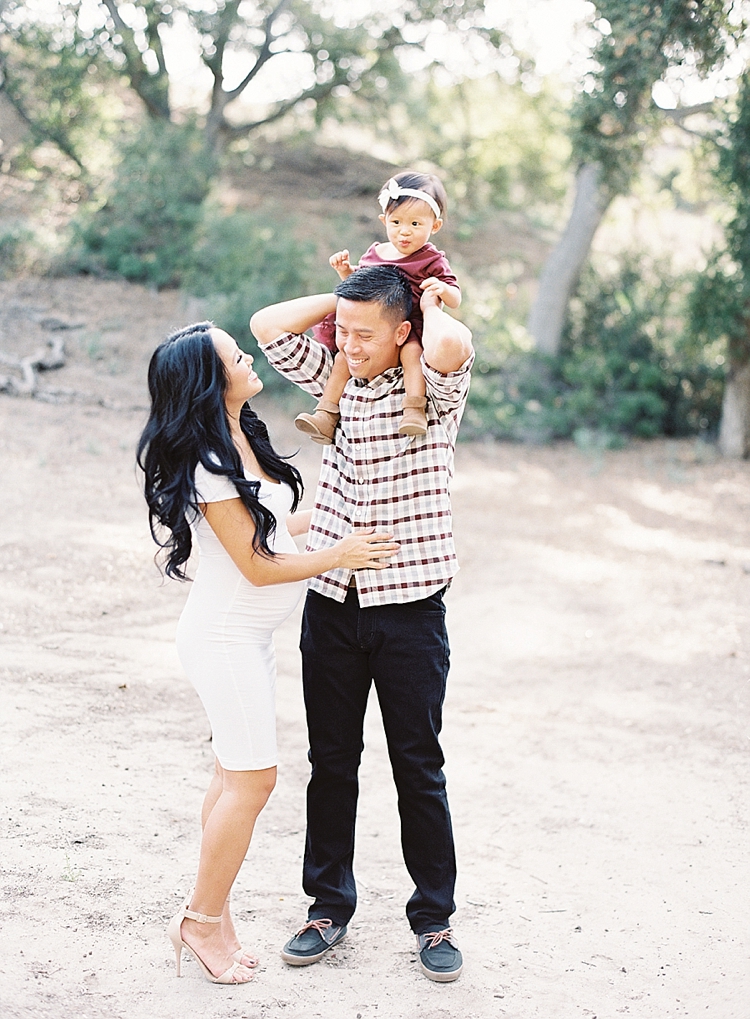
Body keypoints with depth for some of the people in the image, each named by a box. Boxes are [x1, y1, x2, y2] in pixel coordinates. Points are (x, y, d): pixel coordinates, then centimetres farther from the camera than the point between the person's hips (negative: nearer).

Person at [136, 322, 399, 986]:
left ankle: (210, 914, 21)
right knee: (252, 777, -4)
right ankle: (203, 920, 10)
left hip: (251, 635, 9)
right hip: (225, 637, -9)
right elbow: (257, 566, -19)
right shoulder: (207, 466, -23)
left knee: (237, 776, 12)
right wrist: (339, 554, -11)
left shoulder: (242, 439, 6)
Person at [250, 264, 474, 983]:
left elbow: (451, 345, -30)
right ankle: (329, 906, 26)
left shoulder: (434, 387, -7)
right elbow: (268, 326, 3)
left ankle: (434, 918, 19)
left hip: (409, 605, -4)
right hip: (331, 602, 4)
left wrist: (431, 304, -9)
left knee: (418, 764, 5)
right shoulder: (336, 378, 8)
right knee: (331, 760, 12)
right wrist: (347, 295, 3)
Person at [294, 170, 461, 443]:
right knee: (344, 355, -10)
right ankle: (326, 415, -5)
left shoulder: (432, 261, -3)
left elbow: (456, 299, -5)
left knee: (412, 350, -35)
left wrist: (443, 289, -28)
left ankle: (414, 411, -40)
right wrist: (345, 270, 6)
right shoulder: (375, 253, 12)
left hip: (411, 326, -5)